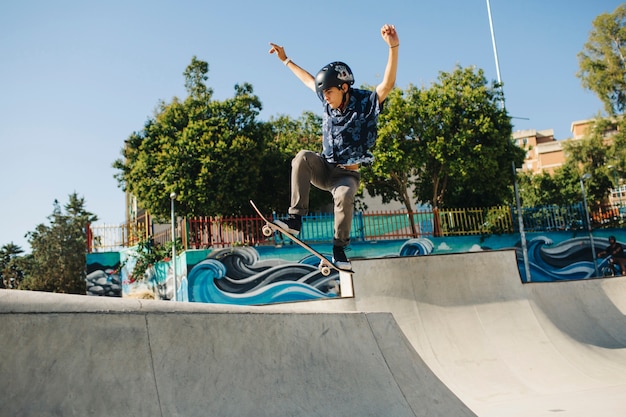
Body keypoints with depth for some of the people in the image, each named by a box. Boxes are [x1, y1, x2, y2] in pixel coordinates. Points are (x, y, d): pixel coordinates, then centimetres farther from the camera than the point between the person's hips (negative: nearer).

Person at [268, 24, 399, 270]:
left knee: (344, 195, -37)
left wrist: (393, 48, -44)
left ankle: (339, 248, -19)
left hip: (346, 174, -4)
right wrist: (286, 60, 27)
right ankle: (295, 218, -31)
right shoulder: (329, 101, 2)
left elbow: (387, 84, -30)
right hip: (323, 168, 4)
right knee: (303, 157, -28)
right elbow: (309, 79, 19)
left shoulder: (365, 103, -12)